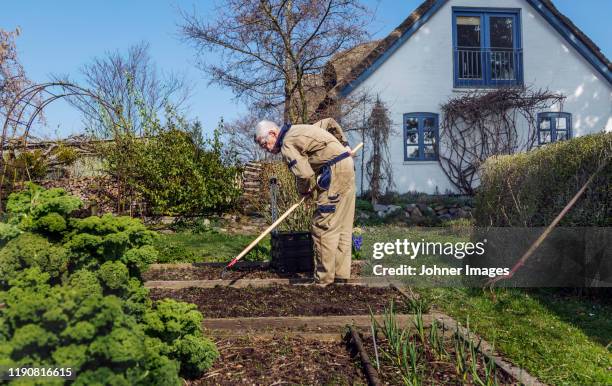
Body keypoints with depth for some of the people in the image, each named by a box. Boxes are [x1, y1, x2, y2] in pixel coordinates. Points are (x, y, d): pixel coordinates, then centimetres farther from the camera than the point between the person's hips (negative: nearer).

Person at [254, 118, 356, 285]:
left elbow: (305, 174, -21)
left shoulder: (287, 144, -11)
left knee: (323, 226, -7)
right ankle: (341, 274, 15)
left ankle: (323, 279, -3)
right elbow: (330, 122, 28)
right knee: (343, 225, 10)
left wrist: (304, 191, 0)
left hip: (335, 172, -10)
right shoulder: (298, 130, 19)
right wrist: (344, 145, 28)